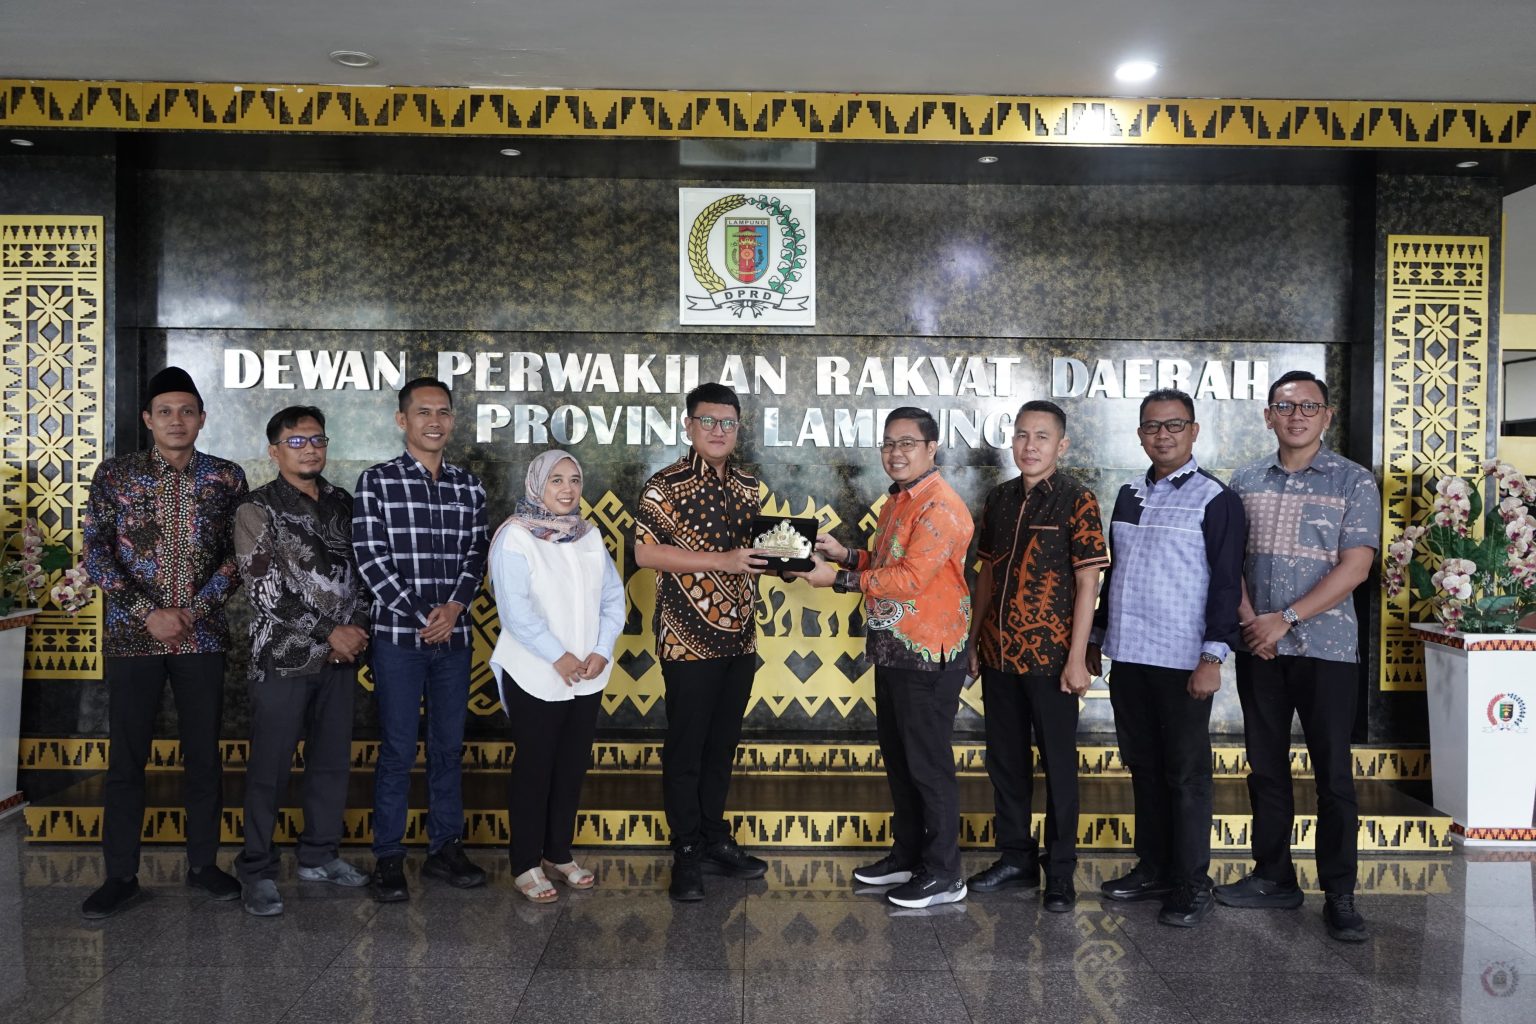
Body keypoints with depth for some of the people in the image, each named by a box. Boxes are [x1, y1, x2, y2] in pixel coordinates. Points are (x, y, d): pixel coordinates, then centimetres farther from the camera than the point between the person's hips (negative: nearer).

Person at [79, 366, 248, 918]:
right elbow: (96, 551, -2)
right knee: (126, 759, 5)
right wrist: (148, 614, -10)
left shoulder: (227, 478, 4)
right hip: (133, 636, -1)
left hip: (203, 637, 1)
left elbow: (236, 555, 3)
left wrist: (192, 610, -9)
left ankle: (203, 863, 21)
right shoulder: (115, 474, 2)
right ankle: (121, 875, 16)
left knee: (204, 754, 7)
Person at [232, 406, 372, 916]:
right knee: (270, 768, 2)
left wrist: (357, 626, -4)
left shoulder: (342, 503, 10)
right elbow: (265, 588, -13)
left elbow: (361, 570, 12)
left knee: (332, 760, 12)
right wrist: (327, 633, -14)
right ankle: (257, 870, 15)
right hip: (284, 658, -5)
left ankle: (320, 855, 27)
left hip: (340, 657, 5)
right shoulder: (258, 508, -6)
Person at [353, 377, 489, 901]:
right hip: (398, 636, -3)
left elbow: (476, 553, 7)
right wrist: (420, 618, -12)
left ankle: (445, 848, 22)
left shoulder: (469, 486, 9)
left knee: (449, 746, 11)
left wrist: (455, 606, -11)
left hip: (454, 635, 4)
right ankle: (388, 858, 13)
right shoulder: (376, 481, -2)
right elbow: (371, 558, -8)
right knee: (398, 750, 1)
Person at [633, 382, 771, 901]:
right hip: (689, 640, -6)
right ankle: (687, 854, 14)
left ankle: (715, 840, 27)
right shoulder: (665, 486, -9)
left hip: (740, 639, 6)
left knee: (722, 745, 15)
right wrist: (722, 560, -22)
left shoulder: (749, 485, 11)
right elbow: (645, 552, -17)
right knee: (685, 750, 3)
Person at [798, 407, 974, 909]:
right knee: (898, 760, 17)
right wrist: (846, 553, 7)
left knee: (928, 765, -1)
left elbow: (911, 577, -24)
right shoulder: (897, 501, 15)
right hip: (892, 653, 10)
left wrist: (839, 579, -21)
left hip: (928, 658, -10)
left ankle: (943, 874, 11)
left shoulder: (941, 507, -17)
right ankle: (907, 855, 31)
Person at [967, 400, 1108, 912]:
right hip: (998, 653, 6)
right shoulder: (999, 499, 8)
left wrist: (1077, 658, -14)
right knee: (1005, 758, 14)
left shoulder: (1076, 500, -8)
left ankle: (1060, 871, 17)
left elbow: (1088, 582, -10)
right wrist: (974, 638, 11)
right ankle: (1016, 857, 28)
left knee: (1058, 763, 5)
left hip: (1050, 656, -6)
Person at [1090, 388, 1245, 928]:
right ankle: (1153, 868, 26)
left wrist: (1213, 656, -16)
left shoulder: (1215, 498, -7)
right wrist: (1096, 638, 19)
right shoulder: (1128, 495, 13)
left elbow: (1226, 582, -10)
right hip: (1128, 658, 6)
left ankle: (1193, 885, 12)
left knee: (1186, 775, 2)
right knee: (1144, 768, 14)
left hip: (1182, 662, -6)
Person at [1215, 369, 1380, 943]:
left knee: (1333, 773, 1)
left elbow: (1354, 567, -9)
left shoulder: (1354, 482, -2)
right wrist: (1250, 621, -8)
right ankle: (1273, 877, 23)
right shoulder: (1246, 482, 8)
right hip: (1258, 649, 4)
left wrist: (1285, 618, -14)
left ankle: (1339, 895, 11)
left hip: (1326, 647, -3)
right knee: (1266, 767, 10)